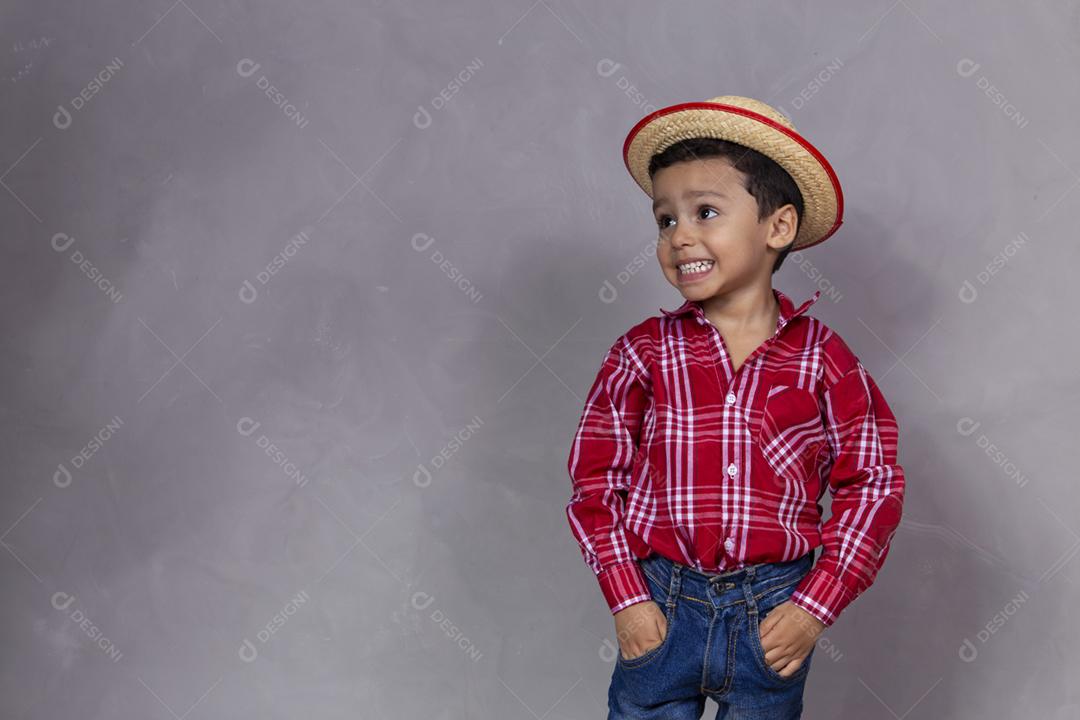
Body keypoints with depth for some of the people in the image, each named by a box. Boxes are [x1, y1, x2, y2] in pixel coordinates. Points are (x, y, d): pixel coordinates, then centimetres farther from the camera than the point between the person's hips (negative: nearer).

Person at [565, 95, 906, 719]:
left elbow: (874, 482, -2)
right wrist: (626, 598, -6)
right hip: (661, 606, 0)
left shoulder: (822, 357, -4)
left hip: (773, 614, 0)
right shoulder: (645, 351, -3)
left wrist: (815, 607, -7)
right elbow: (596, 475, 0)